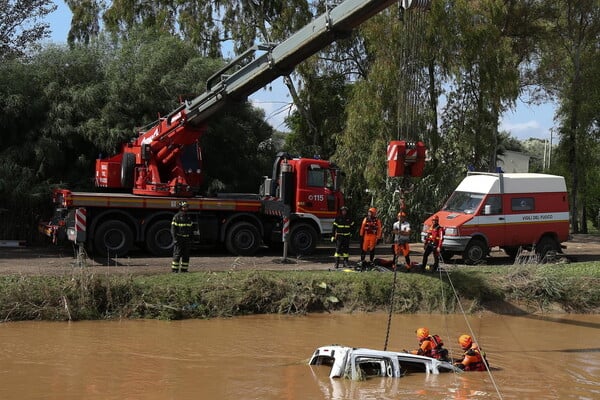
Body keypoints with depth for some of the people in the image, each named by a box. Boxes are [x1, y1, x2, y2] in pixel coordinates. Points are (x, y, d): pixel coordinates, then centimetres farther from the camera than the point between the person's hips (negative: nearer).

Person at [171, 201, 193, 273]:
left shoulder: (188, 217, 13)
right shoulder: (177, 217, -7)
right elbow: (173, 228, -10)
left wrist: (190, 238, 12)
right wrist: (175, 238, -17)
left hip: (186, 238, 6)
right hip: (179, 238, -6)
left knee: (186, 255, 5)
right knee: (177, 254, -8)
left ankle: (184, 269, 10)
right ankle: (174, 269, -4)